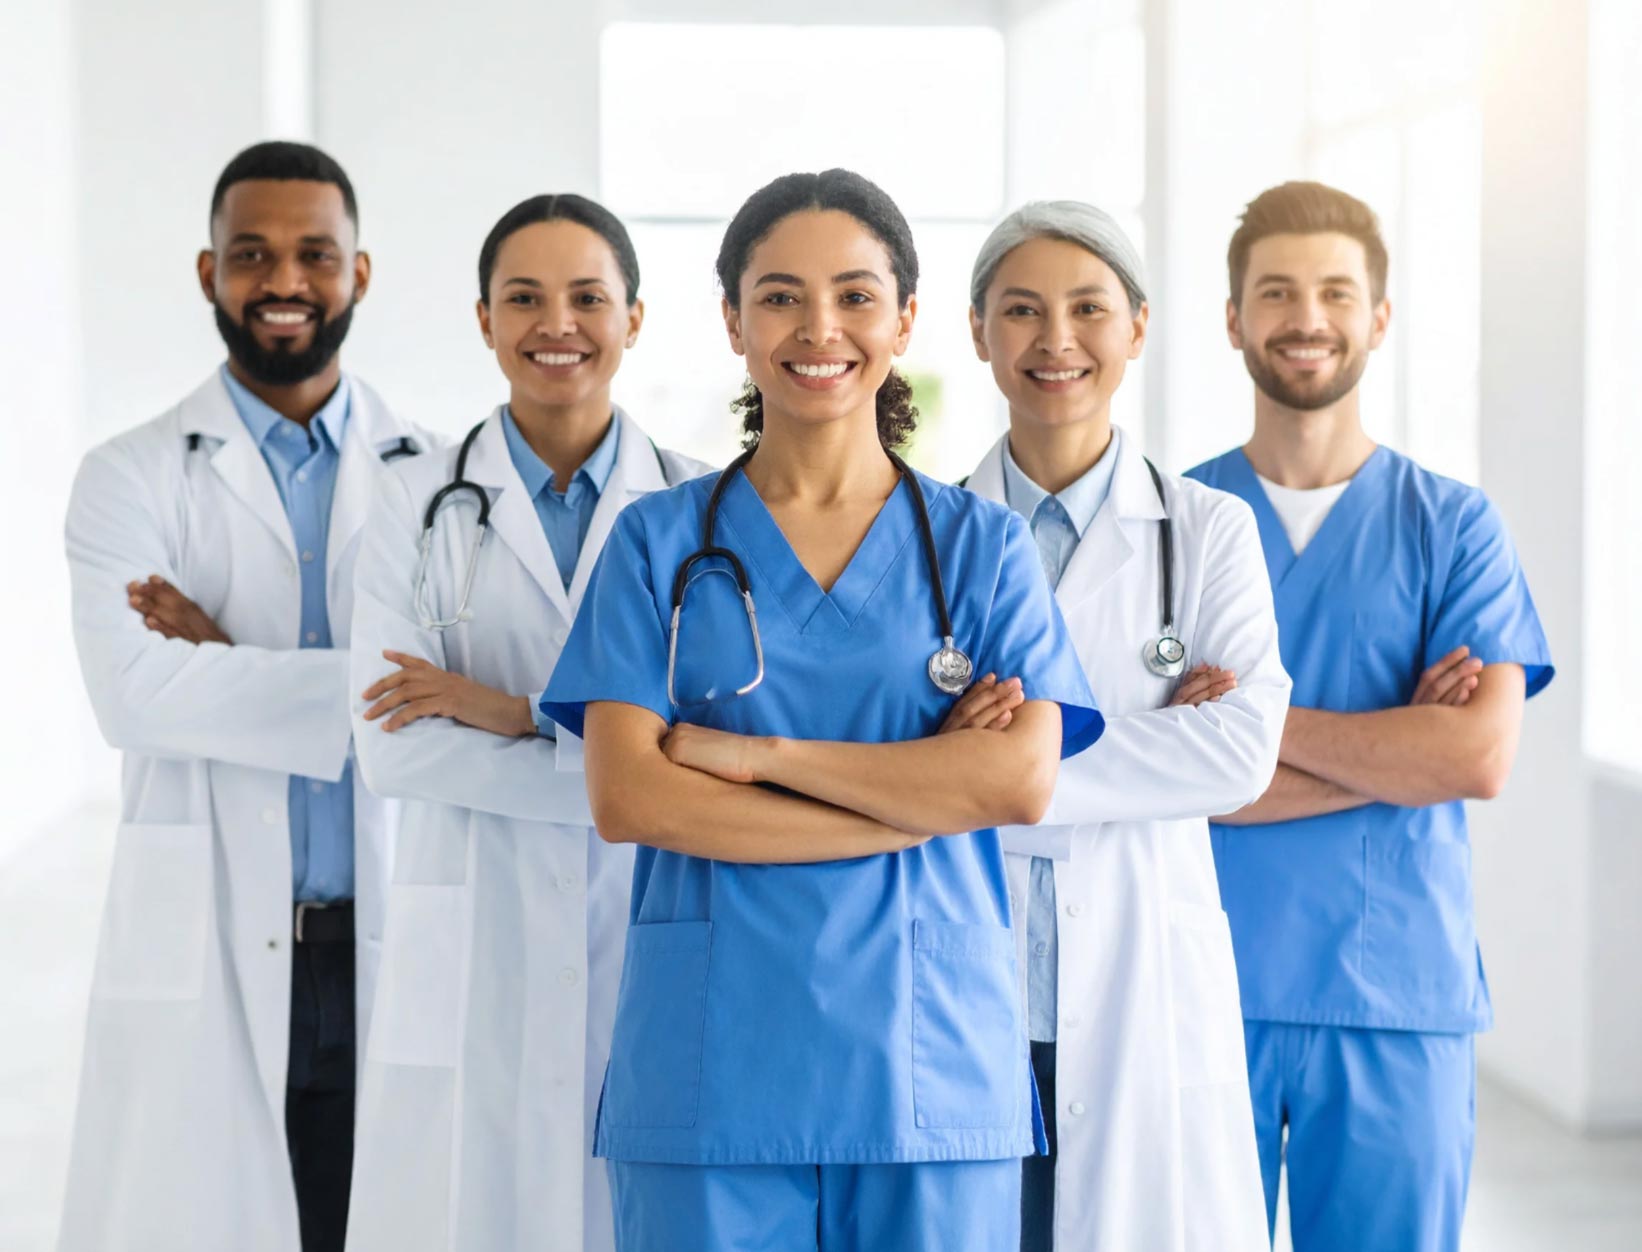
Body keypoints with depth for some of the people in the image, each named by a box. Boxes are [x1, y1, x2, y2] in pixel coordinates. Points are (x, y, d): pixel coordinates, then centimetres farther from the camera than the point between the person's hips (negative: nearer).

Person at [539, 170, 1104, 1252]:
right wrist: (925, 800, -10)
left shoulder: (982, 546, 7)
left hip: (930, 1055, 1)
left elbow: (1023, 782, -7)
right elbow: (625, 796, -7)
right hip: (711, 1073, 0)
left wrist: (756, 754, -10)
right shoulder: (660, 542, 6)